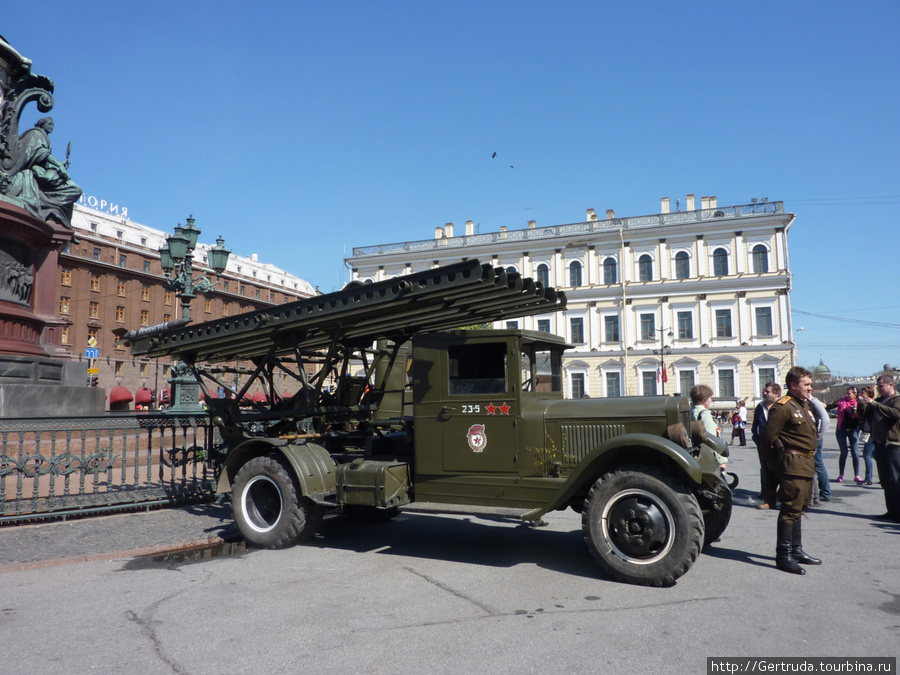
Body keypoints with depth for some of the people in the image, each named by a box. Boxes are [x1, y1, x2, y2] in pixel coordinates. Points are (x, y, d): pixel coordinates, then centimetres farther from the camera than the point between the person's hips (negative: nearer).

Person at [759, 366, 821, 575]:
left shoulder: (805, 405, 16)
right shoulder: (782, 407, -15)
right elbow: (769, 436, -19)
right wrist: (783, 454, -9)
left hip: (807, 464, 10)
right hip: (793, 464, -10)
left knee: (799, 508, 16)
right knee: (790, 509, -8)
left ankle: (796, 550, 27)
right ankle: (783, 555, -3)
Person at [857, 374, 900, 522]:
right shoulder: (879, 400, 17)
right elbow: (863, 415, 17)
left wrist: (874, 404, -25)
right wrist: (861, 404, -2)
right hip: (880, 444, 8)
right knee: (885, 480, 12)